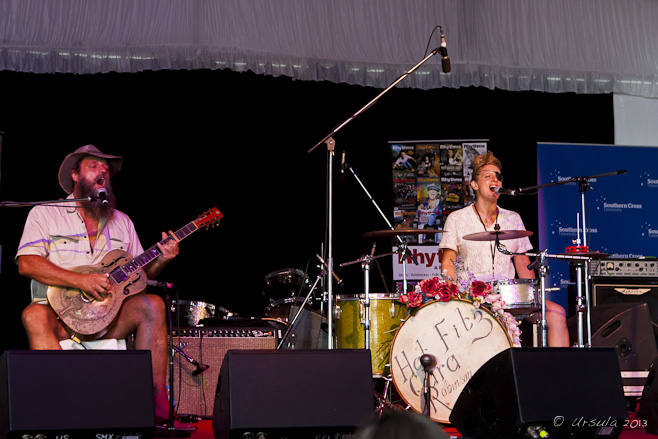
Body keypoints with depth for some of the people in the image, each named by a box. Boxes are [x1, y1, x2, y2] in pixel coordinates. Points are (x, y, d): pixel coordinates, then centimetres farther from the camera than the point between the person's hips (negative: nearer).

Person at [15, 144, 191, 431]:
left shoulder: (121, 221, 20)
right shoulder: (44, 213, 5)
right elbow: (26, 263, -10)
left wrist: (161, 260, -5)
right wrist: (80, 281, -20)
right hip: (60, 314, -3)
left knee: (152, 304, -23)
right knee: (35, 315, -36)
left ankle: (157, 402, -27)